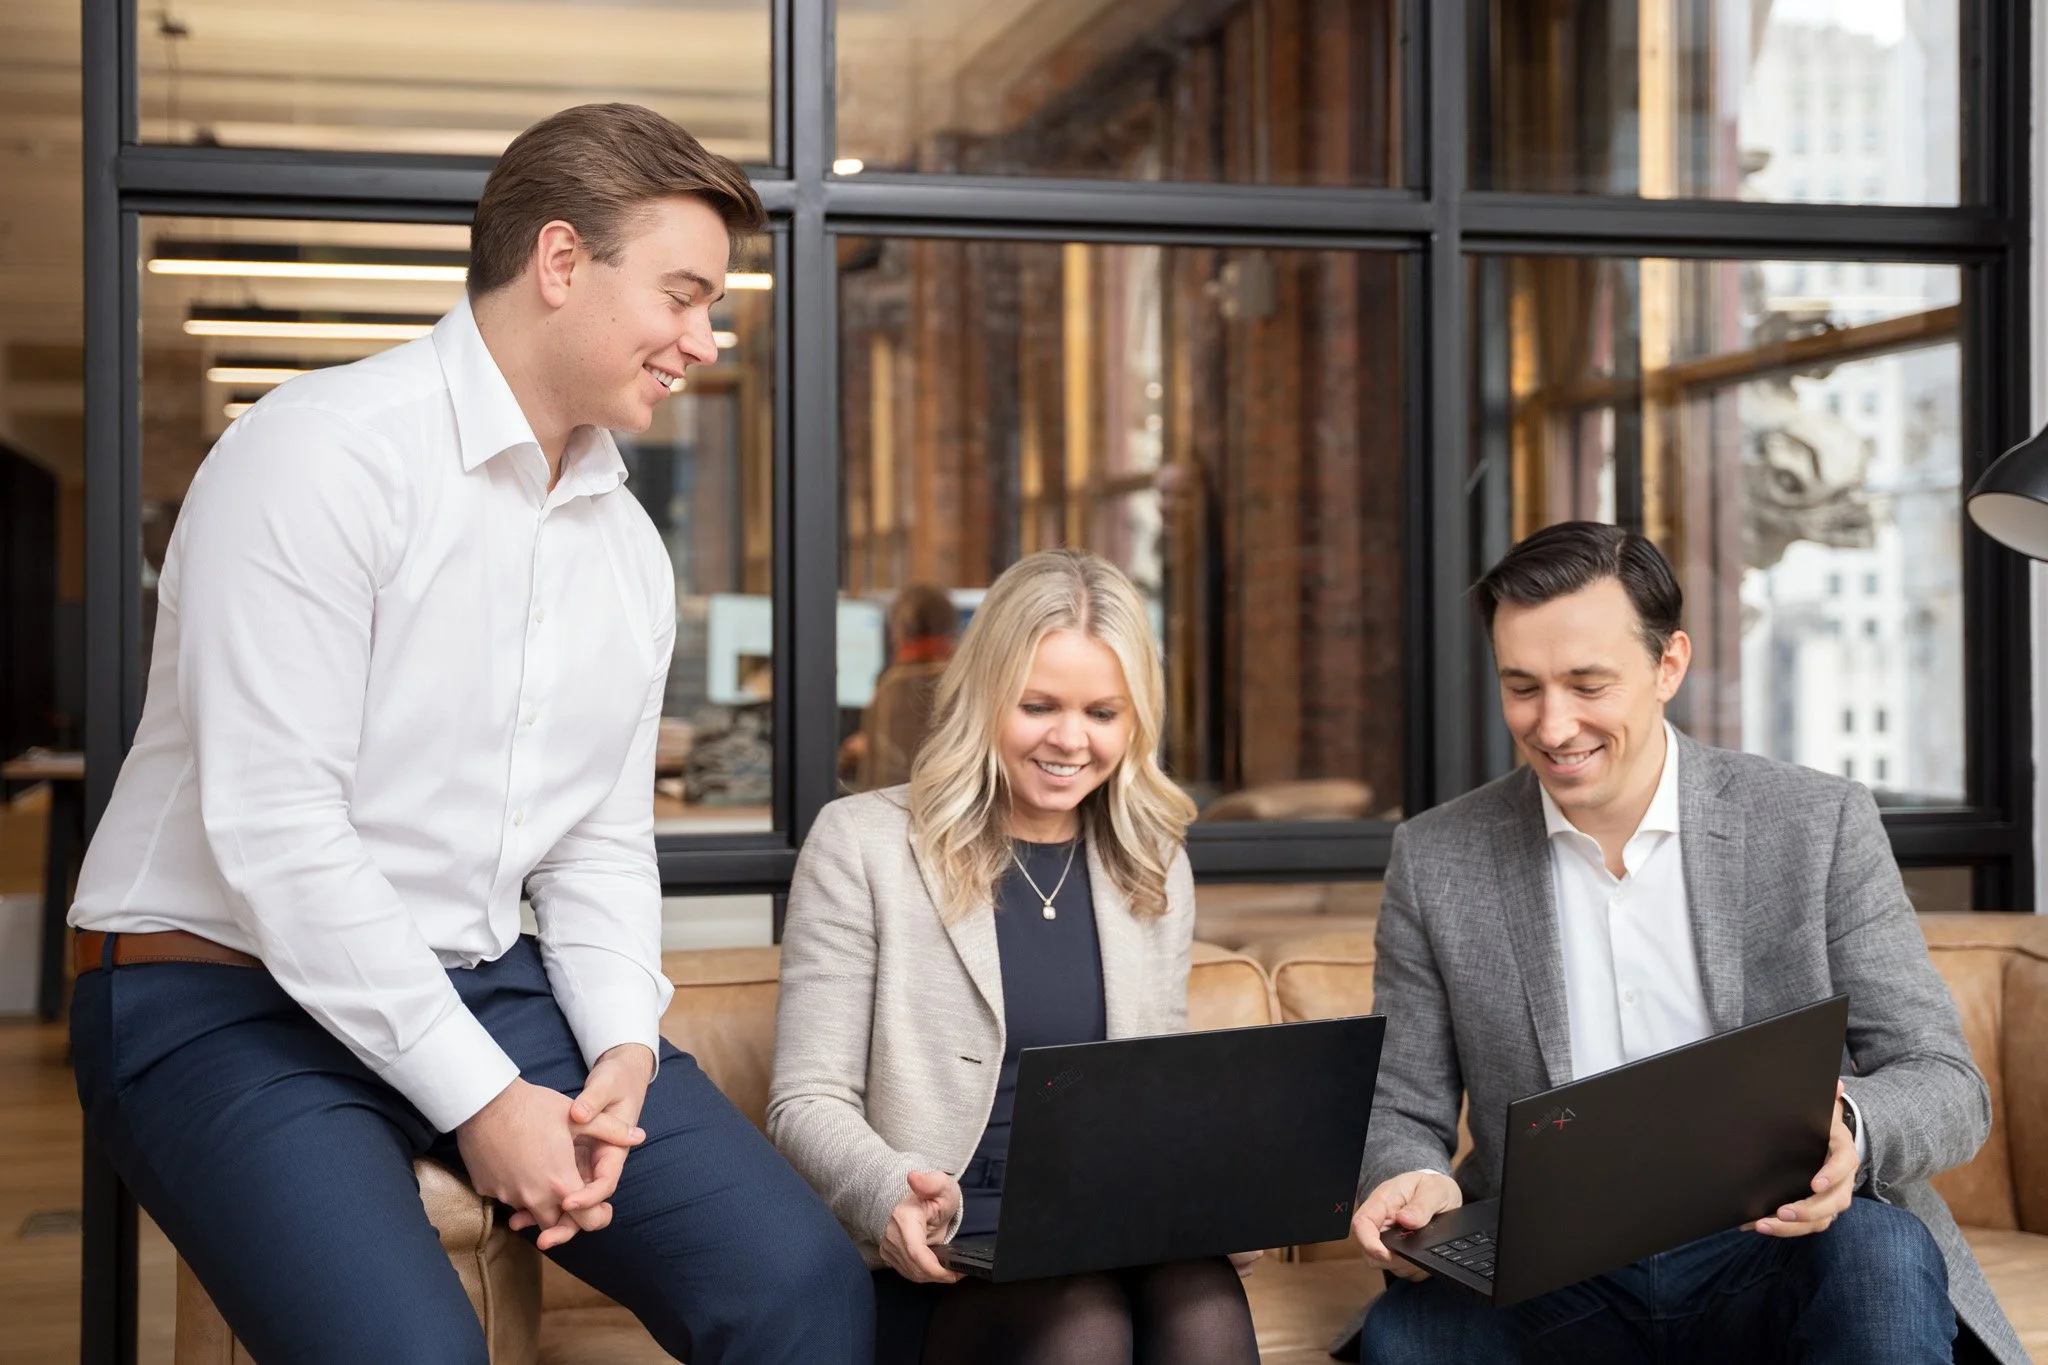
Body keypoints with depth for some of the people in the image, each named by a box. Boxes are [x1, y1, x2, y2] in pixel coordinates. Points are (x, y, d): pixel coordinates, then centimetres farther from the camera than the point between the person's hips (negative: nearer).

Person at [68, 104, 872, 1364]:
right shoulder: (324, 454, -14)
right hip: (229, 991, -6)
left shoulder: (628, 546, 11)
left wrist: (622, 1050, -6)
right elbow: (274, 831, -20)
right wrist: (478, 1100, -19)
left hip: (487, 981, 7)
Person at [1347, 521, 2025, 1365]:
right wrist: (1409, 1182, -17)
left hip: (1775, 1265, 0)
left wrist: (1844, 1130, -26)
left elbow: (1945, 1084, -2)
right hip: (1553, 1286, 0)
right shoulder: (1435, 861, 3)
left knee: (1880, 1255, -33)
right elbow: (1404, 1112, 8)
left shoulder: (1820, 825, 0)